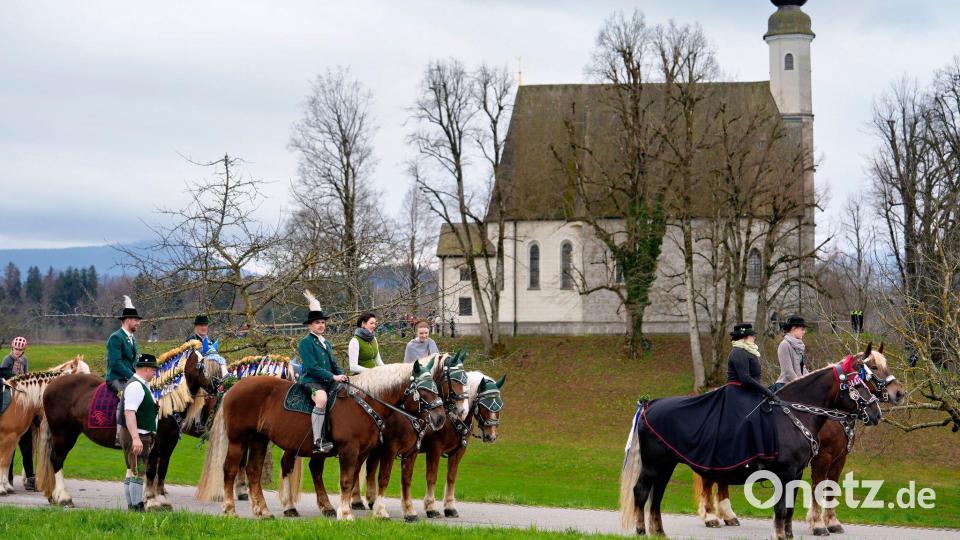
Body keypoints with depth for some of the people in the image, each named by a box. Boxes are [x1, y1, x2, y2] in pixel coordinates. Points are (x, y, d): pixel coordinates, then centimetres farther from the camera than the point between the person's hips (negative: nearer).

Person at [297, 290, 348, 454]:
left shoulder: (327, 344, 23)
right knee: (322, 398, -37)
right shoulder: (305, 343, -2)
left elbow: (334, 365, 22)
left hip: (329, 381, 8)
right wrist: (333, 377, -16)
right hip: (311, 380, -8)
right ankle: (317, 442, -39)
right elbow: (312, 367, -12)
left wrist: (342, 376, 1)